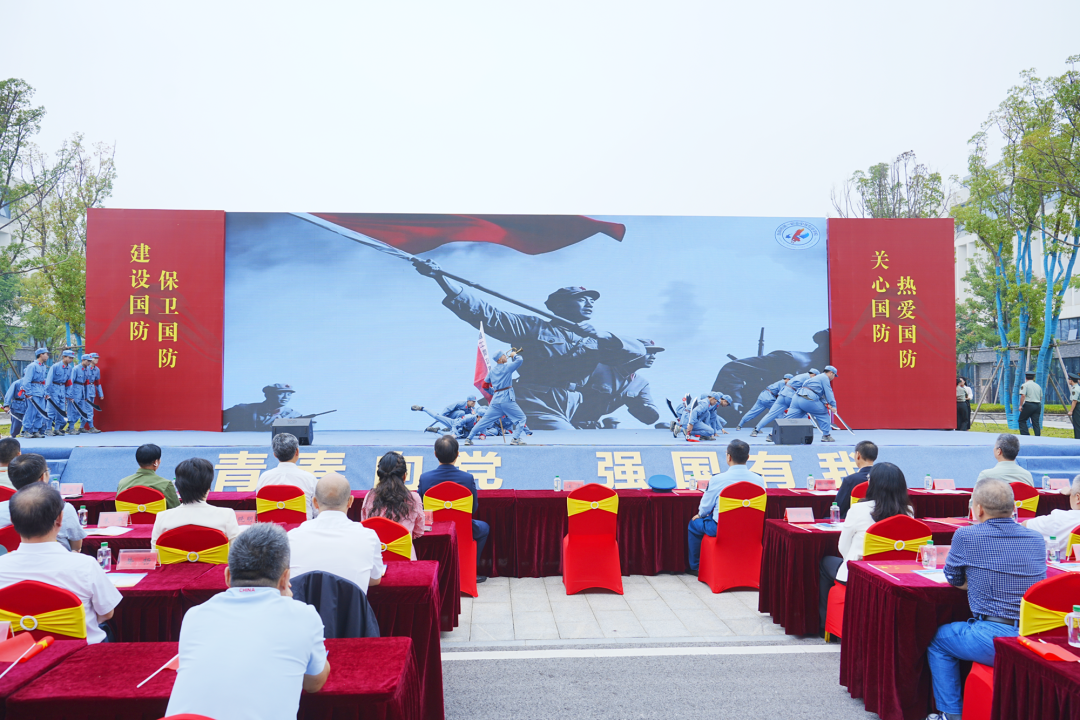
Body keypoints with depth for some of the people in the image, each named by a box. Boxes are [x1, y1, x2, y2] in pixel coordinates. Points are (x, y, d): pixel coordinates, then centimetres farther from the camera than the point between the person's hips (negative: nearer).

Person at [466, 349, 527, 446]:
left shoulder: (491, 371, 16)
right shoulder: (507, 367, -3)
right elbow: (519, 360, -8)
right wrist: (514, 355, 13)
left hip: (495, 400, 6)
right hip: (507, 399, -6)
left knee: (485, 420, 11)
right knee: (521, 418, 3)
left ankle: (469, 438, 11)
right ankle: (516, 439, -9)